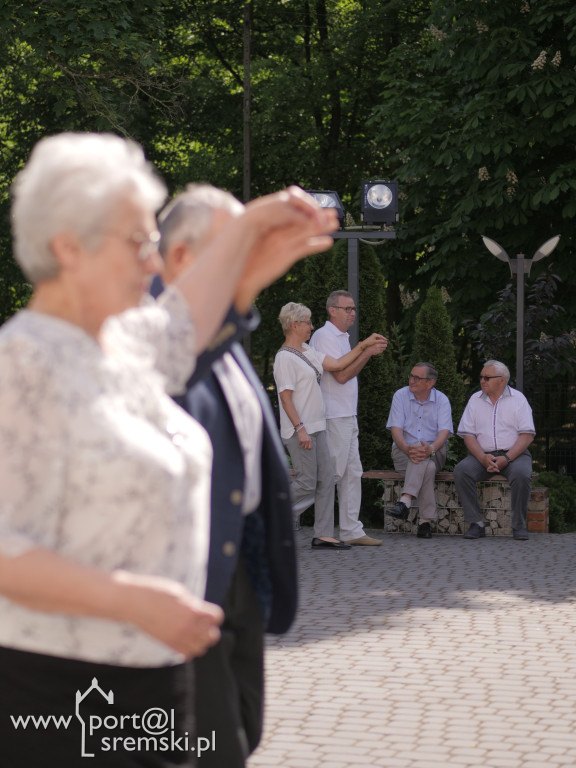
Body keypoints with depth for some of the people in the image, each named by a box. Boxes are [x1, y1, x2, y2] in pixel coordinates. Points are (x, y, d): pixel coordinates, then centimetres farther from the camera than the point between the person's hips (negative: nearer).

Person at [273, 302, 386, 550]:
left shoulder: (307, 352, 15)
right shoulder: (285, 357, -13)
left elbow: (338, 364, 17)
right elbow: (286, 397, -18)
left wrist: (364, 345, 13)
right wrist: (300, 429, -22)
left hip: (317, 428, 10)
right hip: (300, 431, -10)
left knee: (325, 480, 6)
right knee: (306, 484, -8)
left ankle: (323, 535, 8)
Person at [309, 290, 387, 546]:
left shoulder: (341, 337, 20)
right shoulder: (324, 336, -12)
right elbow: (342, 375, -18)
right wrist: (368, 352, -15)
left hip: (347, 415, 10)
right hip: (334, 416, -10)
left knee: (352, 474, 8)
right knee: (332, 474, -8)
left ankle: (352, 531, 10)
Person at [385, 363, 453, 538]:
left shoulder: (441, 400, 2)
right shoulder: (400, 396, 1)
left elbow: (444, 431, -12)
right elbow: (396, 429, -9)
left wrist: (431, 449, -36)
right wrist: (407, 449, -31)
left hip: (434, 453, 1)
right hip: (403, 452, 0)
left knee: (424, 457, -38)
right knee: (427, 467, -35)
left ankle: (405, 502, -46)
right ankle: (426, 521, -43)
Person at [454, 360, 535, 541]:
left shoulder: (518, 399, 3)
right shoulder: (475, 400, 10)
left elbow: (527, 435, -4)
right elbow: (468, 435, 5)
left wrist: (507, 458, -18)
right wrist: (483, 458, -14)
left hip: (513, 453, -2)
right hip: (483, 455, 2)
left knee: (521, 473, -35)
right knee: (461, 470, -27)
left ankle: (519, 526, -19)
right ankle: (476, 523, -23)